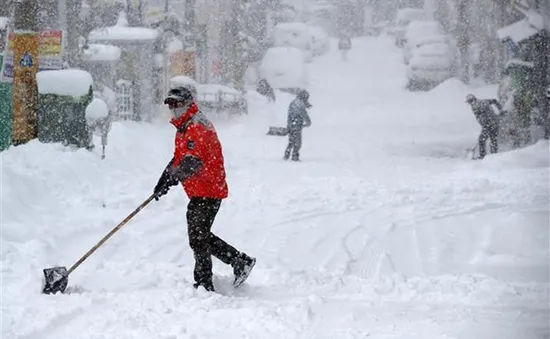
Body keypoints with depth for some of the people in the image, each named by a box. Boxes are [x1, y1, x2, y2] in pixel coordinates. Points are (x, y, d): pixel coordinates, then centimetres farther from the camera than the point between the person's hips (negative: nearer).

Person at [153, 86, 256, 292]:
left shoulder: (197, 127, -18)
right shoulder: (184, 128, 16)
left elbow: (193, 162, -31)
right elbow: (178, 159, 26)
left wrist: (171, 178, -41)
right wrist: (163, 180, 14)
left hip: (208, 191, -11)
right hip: (200, 191, 11)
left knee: (198, 237, -7)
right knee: (200, 235, 15)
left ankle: (204, 284, -1)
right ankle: (241, 262, 23)